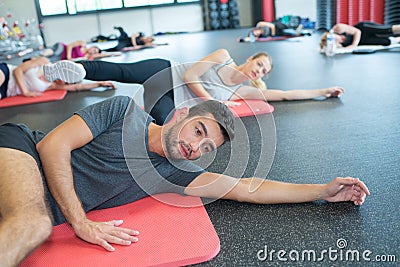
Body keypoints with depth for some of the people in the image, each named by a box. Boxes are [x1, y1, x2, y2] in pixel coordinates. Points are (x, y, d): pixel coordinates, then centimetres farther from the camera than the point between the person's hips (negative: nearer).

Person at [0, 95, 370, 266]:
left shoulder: (175, 173, 1)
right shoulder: (126, 111, -9)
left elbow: (245, 188, 1)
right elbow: (52, 145, -13)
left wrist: (325, 191, 0)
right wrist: (81, 223, -20)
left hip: (44, 209, 5)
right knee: (32, 227, -34)